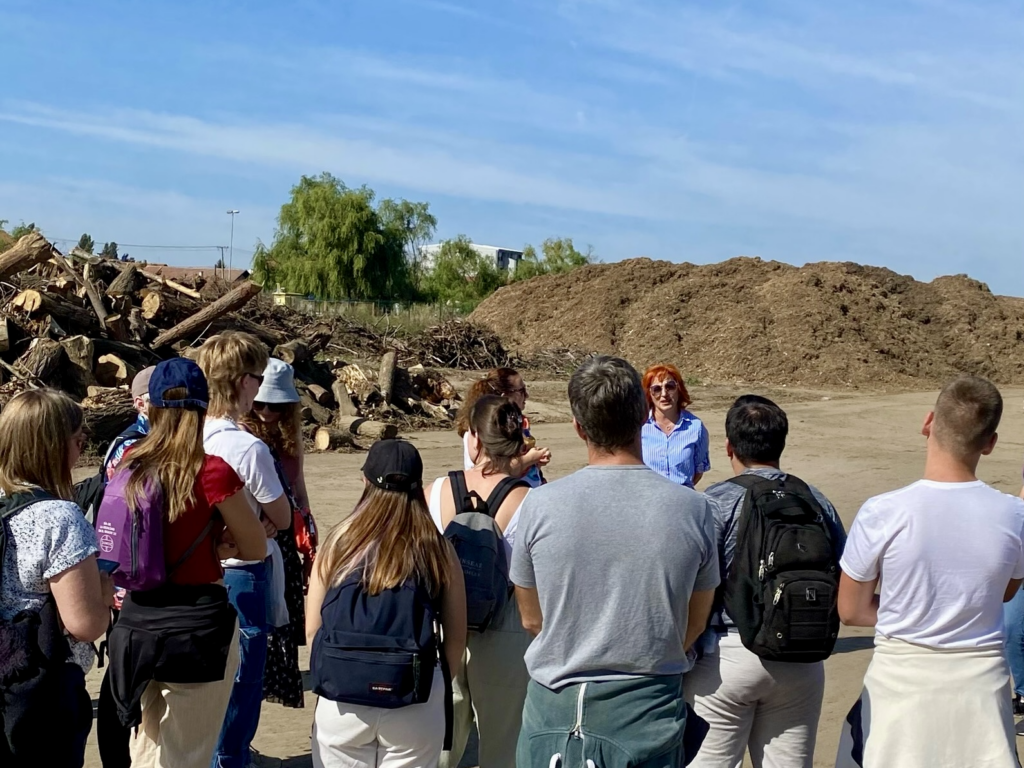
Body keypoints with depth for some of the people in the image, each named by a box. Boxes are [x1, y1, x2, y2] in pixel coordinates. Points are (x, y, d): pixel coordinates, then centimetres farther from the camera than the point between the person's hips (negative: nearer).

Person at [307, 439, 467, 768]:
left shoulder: (339, 543, -4)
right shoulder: (438, 550, -4)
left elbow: (312, 630, 2)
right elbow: (456, 638, 1)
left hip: (343, 699, 0)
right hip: (416, 703, 0)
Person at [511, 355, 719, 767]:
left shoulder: (540, 504, -13)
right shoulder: (692, 509, -12)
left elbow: (531, 620, -1)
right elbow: (694, 625, 1)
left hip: (556, 706, 0)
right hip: (649, 708, 1)